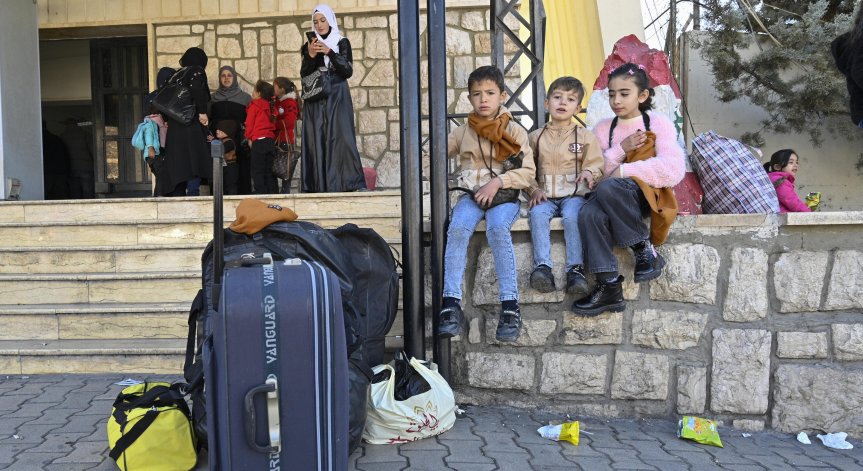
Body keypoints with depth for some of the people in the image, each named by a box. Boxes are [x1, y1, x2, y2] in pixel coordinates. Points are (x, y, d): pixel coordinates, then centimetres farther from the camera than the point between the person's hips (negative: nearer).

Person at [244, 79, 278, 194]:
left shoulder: (254, 106, -3)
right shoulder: (271, 106, 13)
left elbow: (249, 123, -3)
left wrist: (249, 138, 7)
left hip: (258, 140, -6)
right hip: (271, 140, 6)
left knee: (257, 171, -2)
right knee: (269, 170, 11)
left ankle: (261, 192, -8)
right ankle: (273, 192, 10)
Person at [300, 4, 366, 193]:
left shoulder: (342, 42, 7)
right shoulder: (309, 45, 13)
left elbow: (348, 71, -4)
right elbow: (304, 75, 4)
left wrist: (329, 52, -15)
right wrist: (311, 56, -13)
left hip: (337, 98, -2)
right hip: (315, 100, 3)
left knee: (341, 138, -13)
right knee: (317, 140, -5)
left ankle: (351, 184, -16)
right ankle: (320, 186, -5)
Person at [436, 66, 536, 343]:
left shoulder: (514, 131, 8)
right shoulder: (462, 133, 16)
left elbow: (528, 172, 0)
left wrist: (498, 181, -13)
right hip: (471, 195, 2)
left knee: (497, 229, -35)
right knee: (457, 229, -31)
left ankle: (510, 306, -32)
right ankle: (451, 305, -32)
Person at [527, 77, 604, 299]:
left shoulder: (585, 136, 13)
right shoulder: (536, 137, 17)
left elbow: (596, 164, 8)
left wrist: (589, 172, -16)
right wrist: (534, 190, -2)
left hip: (574, 194, -1)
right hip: (545, 195, 2)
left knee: (572, 216, -34)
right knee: (538, 213, -32)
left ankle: (575, 268, -33)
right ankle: (542, 266, -37)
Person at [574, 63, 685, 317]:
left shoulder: (658, 123, 5)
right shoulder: (602, 128, 16)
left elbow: (673, 169, -11)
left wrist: (624, 170, -14)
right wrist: (620, 149, -6)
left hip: (646, 194, -4)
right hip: (609, 198, 4)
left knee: (607, 188, -36)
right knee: (589, 214, -32)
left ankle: (645, 249, -20)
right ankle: (609, 286, -30)